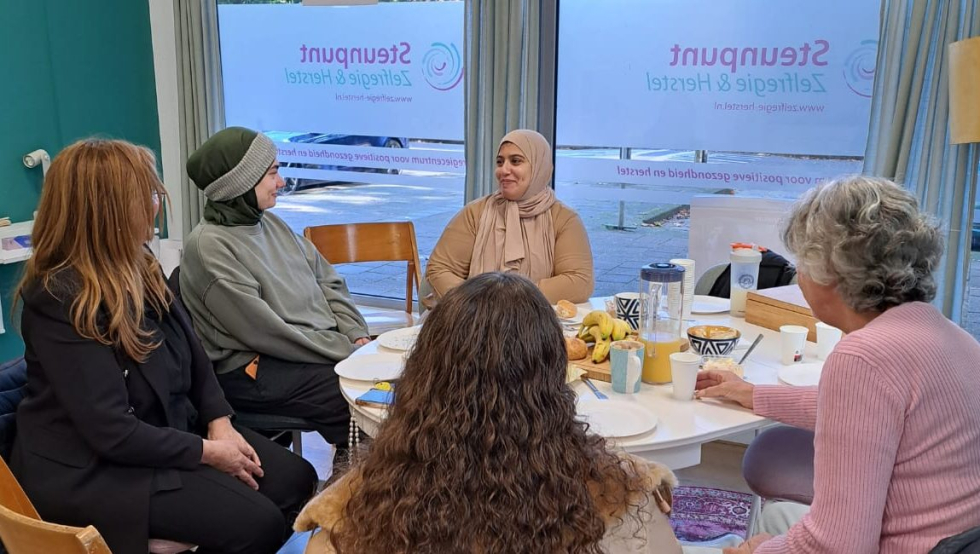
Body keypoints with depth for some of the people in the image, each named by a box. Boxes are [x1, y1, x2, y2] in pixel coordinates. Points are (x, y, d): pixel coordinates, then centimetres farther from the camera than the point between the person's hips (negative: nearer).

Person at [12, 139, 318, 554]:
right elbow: (113, 433, -25)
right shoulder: (61, 300, -24)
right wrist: (207, 452, -17)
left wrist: (219, 422, -4)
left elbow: (192, 352, 10)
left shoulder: (136, 266, 2)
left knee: (295, 479, -2)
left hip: (167, 432, 9)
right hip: (92, 470, -8)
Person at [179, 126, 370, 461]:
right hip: (255, 371, -8)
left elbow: (329, 283, 13)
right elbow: (267, 333, -17)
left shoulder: (270, 223, 11)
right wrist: (347, 352, -15)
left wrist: (358, 337, -2)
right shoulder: (210, 246, -14)